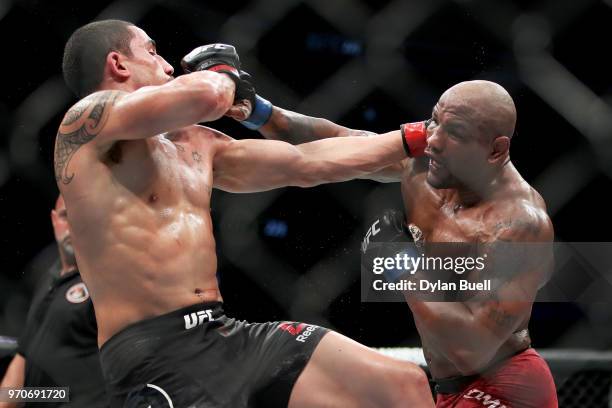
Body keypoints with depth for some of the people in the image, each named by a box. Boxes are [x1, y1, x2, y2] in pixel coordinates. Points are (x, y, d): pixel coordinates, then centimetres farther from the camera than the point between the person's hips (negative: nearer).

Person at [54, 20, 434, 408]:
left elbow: (308, 163, 25)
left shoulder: (195, 144, 20)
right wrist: (223, 70, 4)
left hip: (228, 336, 8)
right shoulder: (87, 122, -4)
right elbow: (205, 96, -19)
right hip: (155, 357, -7)